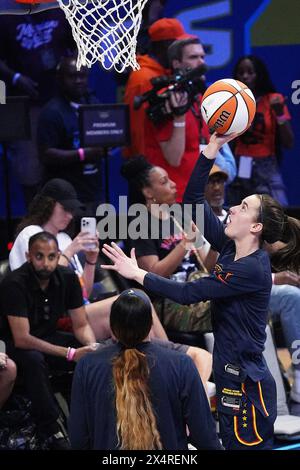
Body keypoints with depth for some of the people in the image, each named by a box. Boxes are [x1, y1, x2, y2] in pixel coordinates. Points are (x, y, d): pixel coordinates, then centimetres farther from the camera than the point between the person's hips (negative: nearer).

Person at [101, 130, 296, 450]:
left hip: (245, 386, -9)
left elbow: (188, 294, -20)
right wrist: (214, 147, 2)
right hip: (231, 378, 9)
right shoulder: (231, 249, 5)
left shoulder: (252, 270, -19)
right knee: (232, 444, 14)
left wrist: (136, 274, -13)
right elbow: (193, 199, 8)